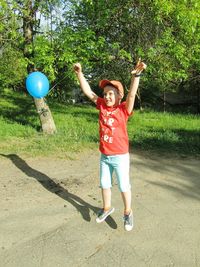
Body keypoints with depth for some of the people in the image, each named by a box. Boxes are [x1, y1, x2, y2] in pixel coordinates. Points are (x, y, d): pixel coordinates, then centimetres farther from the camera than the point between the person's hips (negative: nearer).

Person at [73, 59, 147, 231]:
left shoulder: (123, 109, -13)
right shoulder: (102, 106, -1)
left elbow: (132, 94, -30)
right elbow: (88, 91, 0)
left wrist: (136, 75, -44)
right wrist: (80, 74, -7)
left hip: (121, 157, -5)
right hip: (104, 156, 5)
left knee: (124, 187, 10)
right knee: (105, 184, 20)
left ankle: (128, 212, 31)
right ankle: (107, 208, 42)